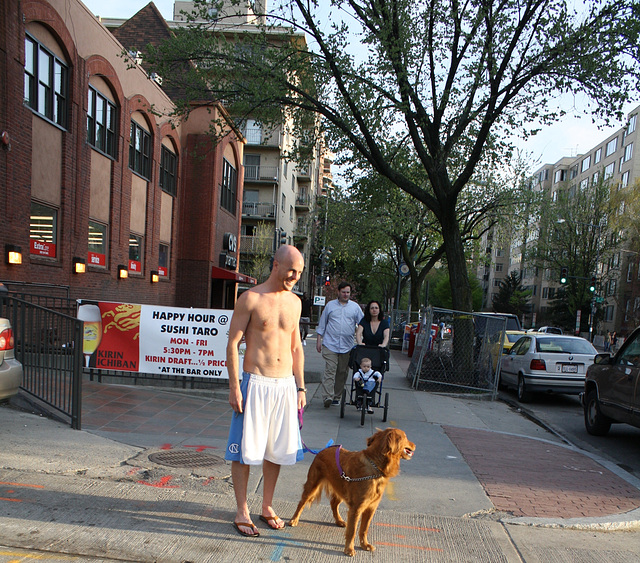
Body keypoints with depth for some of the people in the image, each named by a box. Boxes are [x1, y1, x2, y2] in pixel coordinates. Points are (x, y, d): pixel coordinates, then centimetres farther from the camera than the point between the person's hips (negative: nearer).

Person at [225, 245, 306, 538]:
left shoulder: (294, 302, 9)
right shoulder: (251, 298, -8)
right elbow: (233, 343, -7)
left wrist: (300, 387, 11)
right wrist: (234, 387, -12)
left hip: (285, 385, 5)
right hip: (256, 383, -5)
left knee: (277, 448, 13)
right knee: (245, 449, 4)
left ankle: (267, 507, 31)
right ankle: (242, 512, 21)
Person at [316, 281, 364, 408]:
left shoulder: (355, 307, 10)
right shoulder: (330, 305, 9)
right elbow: (322, 324, 13)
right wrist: (319, 340, 8)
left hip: (347, 345, 2)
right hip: (330, 344, -2)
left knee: (342, 372, 6)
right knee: (330, 370, -12)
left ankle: (336, 396, 16)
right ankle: (327, 397, -17)